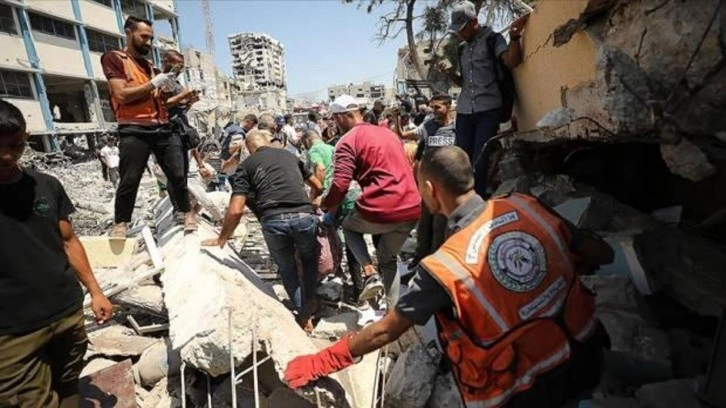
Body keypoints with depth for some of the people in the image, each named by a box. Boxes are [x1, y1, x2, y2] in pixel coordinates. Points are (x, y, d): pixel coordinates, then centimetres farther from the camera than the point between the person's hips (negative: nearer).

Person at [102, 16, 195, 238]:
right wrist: (153, 84, -11)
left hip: (162, 127, 5)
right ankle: (120, 224, 10)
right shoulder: (114, 58, 3)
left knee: (177, 174, 3)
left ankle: (187, 213, 16)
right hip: (134, 130, -5)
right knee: (129, 180, -3)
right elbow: (122, 95, -10)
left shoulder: (151, 66, 21)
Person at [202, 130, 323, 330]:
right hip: (304, 216, 2)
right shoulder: (289, 155, 23)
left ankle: (303, 313, 28)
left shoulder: (246, 165, 15)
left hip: (273, 221, -1)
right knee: (309, 259, 32)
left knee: (286, 268, 26)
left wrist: (221, 239, 19)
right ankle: (309, 302, 37)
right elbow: (317, 186, 32)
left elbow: (236, 210, 5)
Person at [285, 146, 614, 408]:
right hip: (587, 357, 5)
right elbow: (603, 254, -1)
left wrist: (317, 363, -2)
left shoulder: (443, 267, -24)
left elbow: (385, 331, -15)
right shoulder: (526, 206, -13)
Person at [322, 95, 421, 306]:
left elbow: (340, 185, -12)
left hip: (381, 210, -6)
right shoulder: (388, 132, 19)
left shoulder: (347, 141, -2)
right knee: (388, 258, 27)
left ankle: (369, 273, 8)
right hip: (412, 208, 6)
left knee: (349, 226, 27)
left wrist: (327, 204, 8)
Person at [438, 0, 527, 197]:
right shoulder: (462, 49, 20)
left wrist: (514, 37, -25)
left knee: (480, 162, -9)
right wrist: (450, 71, 6)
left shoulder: (492, 38, 4)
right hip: (464, 111, 5)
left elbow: (512, 61, -9)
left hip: (488, 110, -5)